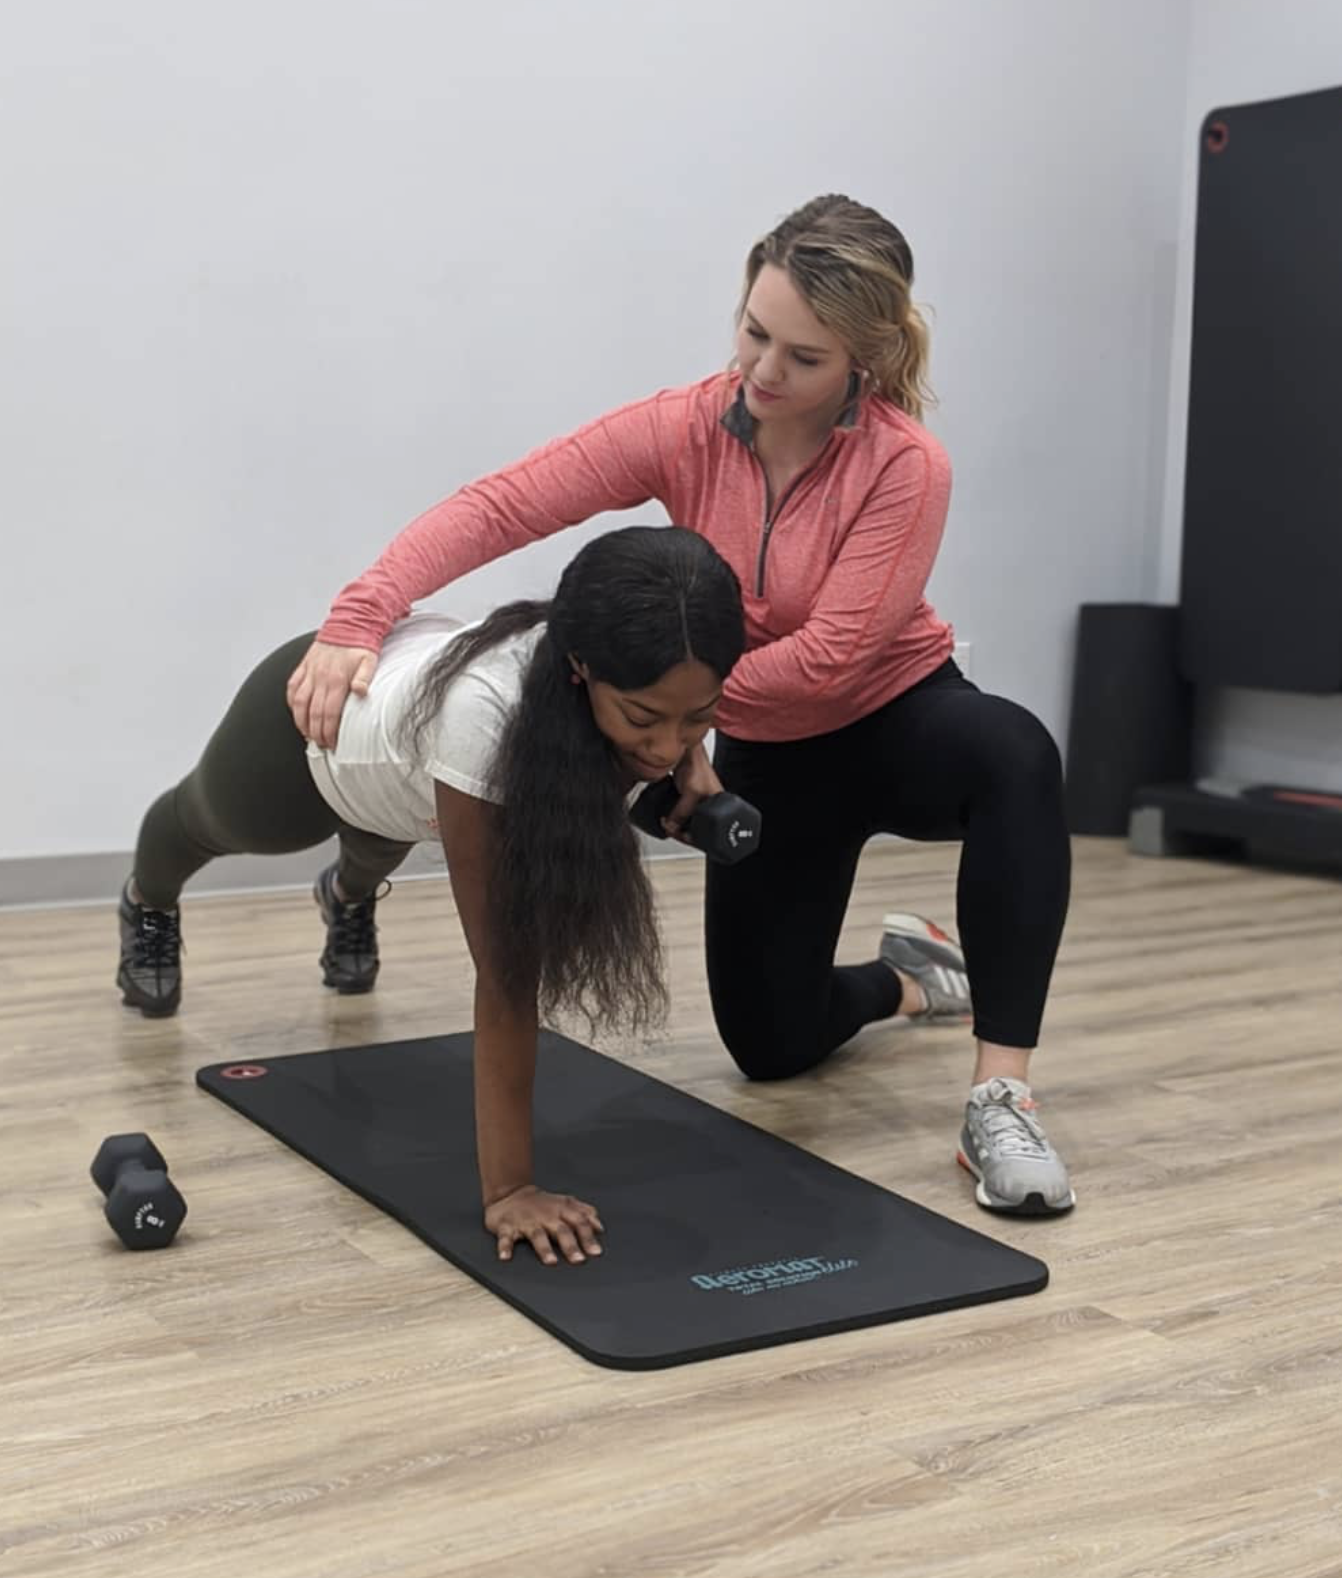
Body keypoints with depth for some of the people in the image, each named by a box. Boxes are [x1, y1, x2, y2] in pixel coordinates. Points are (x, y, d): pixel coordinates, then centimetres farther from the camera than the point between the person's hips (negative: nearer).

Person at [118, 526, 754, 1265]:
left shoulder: (663, 688, -37)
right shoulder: (485, 711, -51)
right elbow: (506, 970, -46)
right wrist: (507, 1187, -44)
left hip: (406, 715, 3)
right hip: (311, 715, -3)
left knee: (380, 845, 38)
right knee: (212, 819, 34)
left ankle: (348, 899, 75)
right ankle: (147, 903, 69)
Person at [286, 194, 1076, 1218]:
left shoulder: (906, 465, -27)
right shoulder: (684, 431, -18)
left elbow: (829, 657, -31)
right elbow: (497, 506, -25)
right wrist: (358, 619, -38)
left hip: (899, 722, -3)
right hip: (769, 756, 4)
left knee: (1014, 753, -40)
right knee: (771, 1045, 5)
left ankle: (1002, 1096, -36)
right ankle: (911, 979, 39)